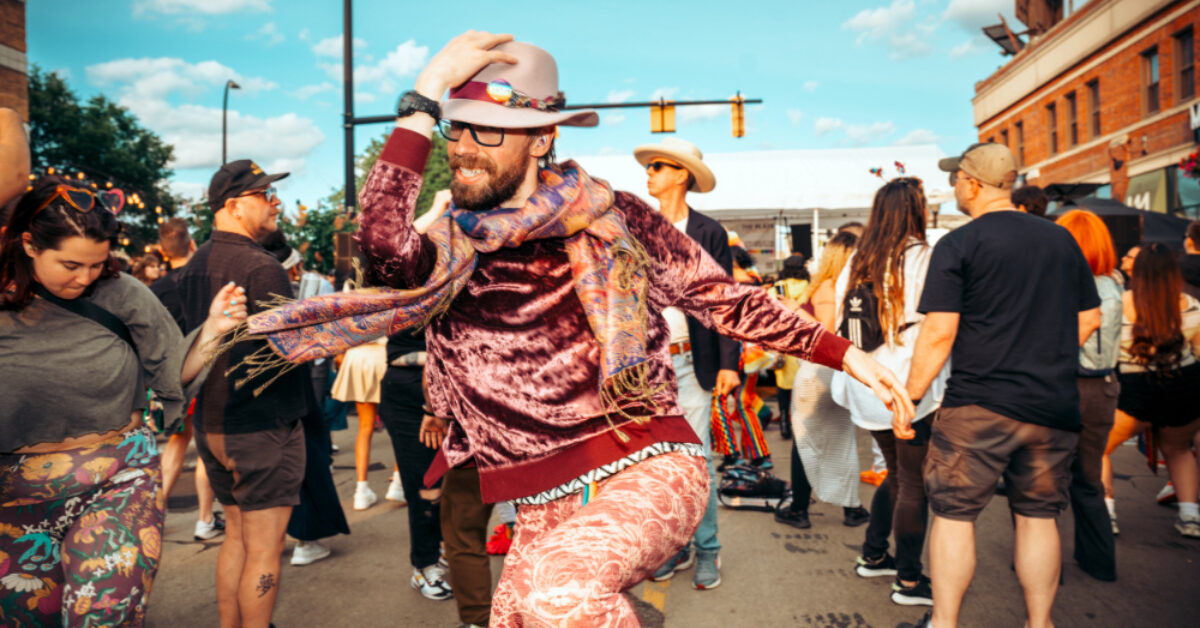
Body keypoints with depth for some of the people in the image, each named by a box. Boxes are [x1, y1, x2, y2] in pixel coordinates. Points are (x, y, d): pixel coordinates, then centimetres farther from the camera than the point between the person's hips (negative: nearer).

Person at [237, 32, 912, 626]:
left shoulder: (606, 215, -1)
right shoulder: (450, 252, 3)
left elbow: (723, 299, 4)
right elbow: (387, 249, -20)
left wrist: (845, 353, 1)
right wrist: (425, 97, -18)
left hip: (648, 468, -4)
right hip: (547, 507, 4)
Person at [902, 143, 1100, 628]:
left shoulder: (958, 245, -8)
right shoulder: (1061, 239, 9)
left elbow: (939, 333, -14)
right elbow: (1089, 318, 14)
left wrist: (910, 397, -6)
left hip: (979, 406, -5)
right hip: (1054, 408, 6)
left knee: (954, 515, 5)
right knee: (1038, 517, 15)